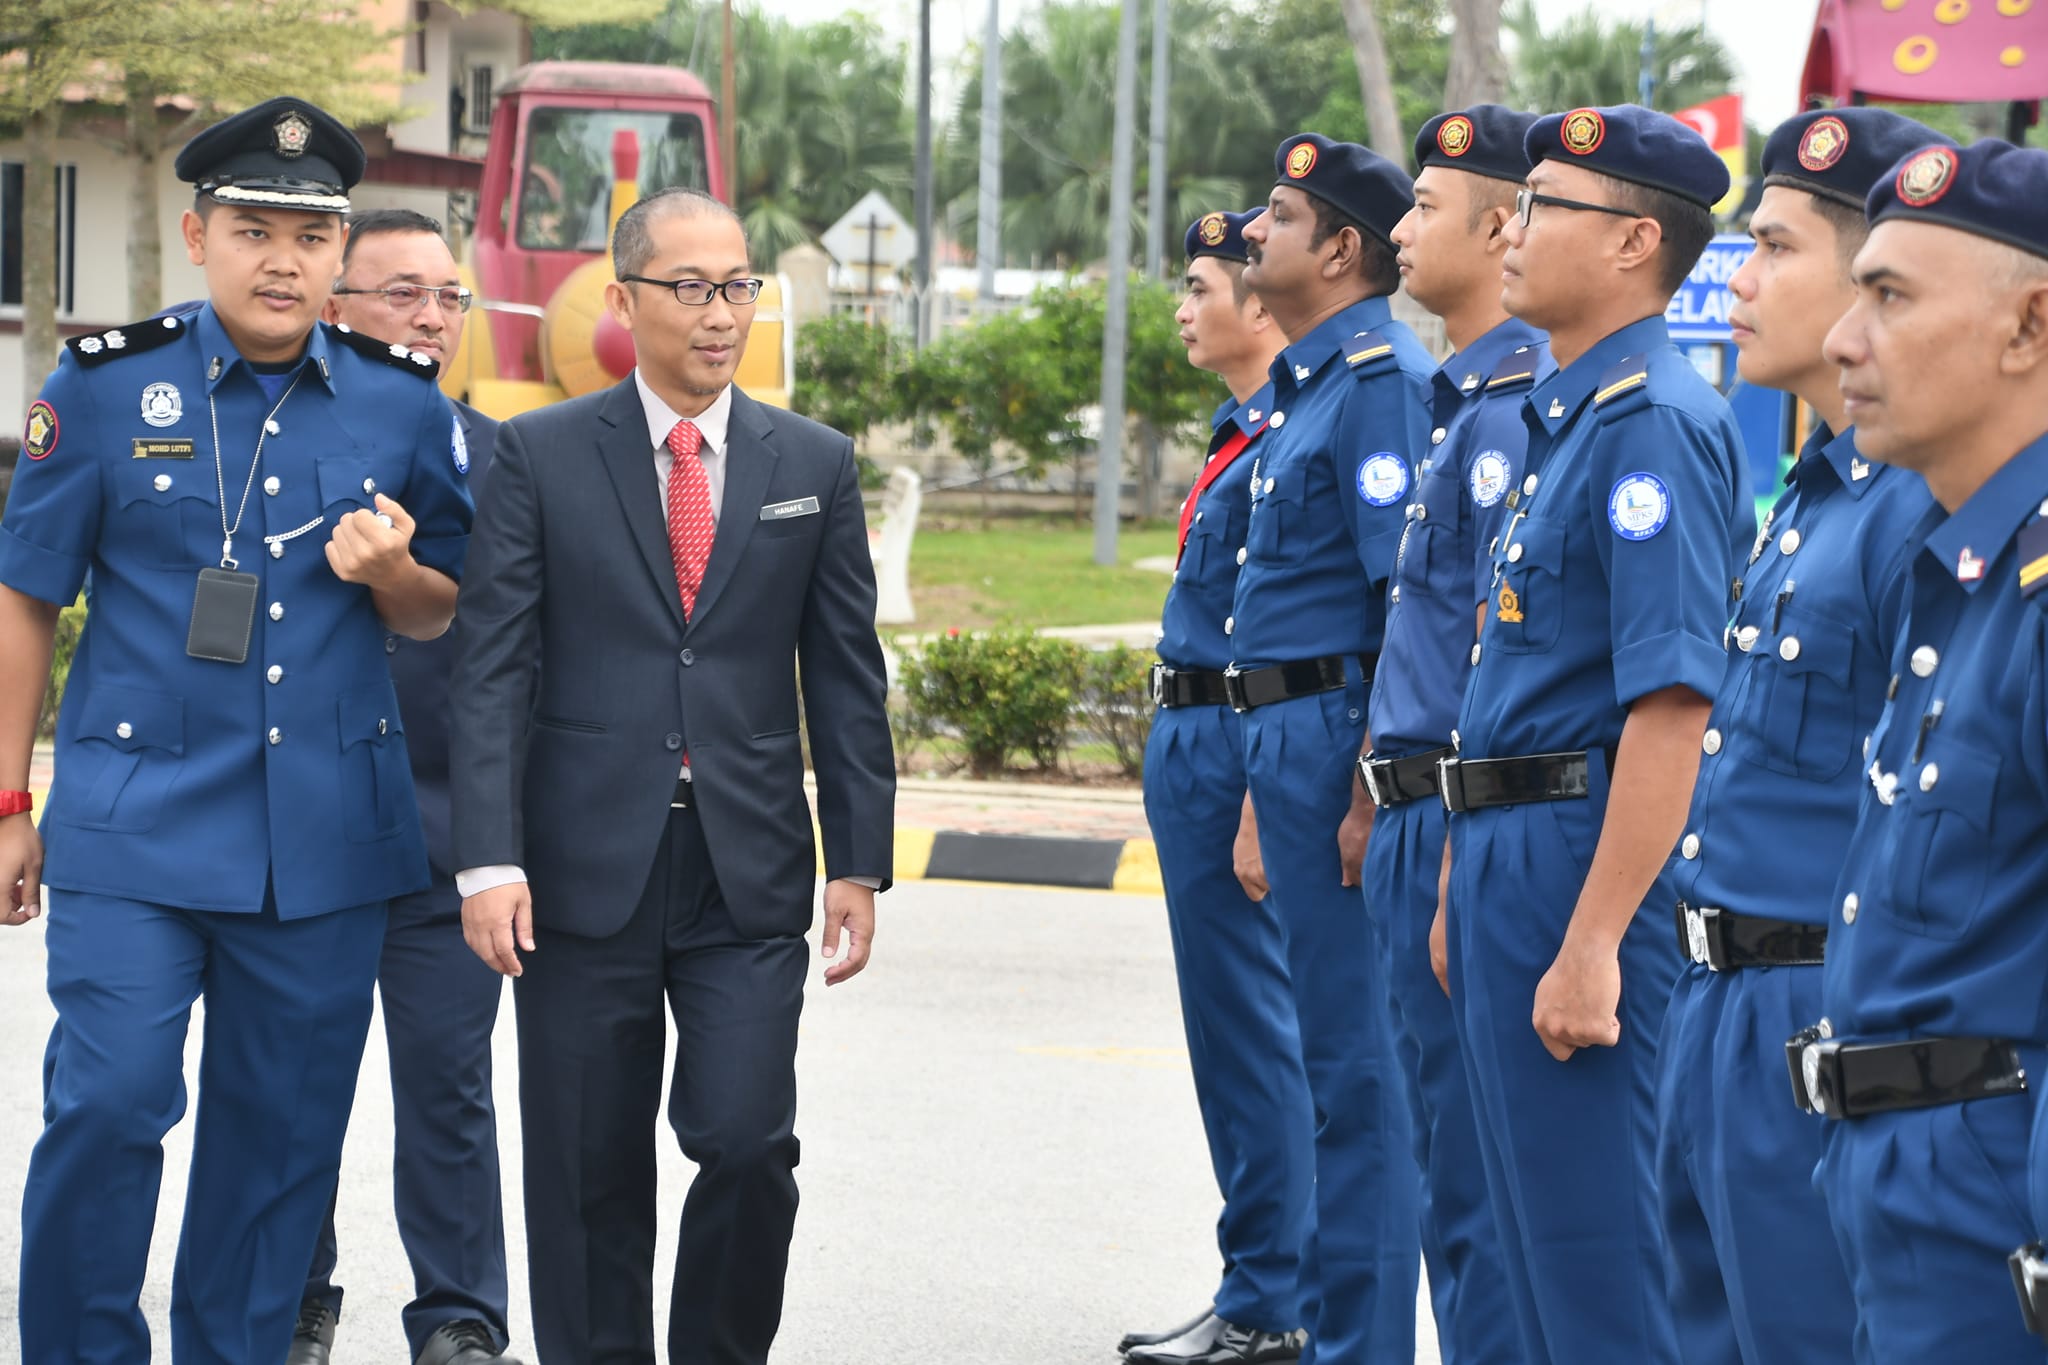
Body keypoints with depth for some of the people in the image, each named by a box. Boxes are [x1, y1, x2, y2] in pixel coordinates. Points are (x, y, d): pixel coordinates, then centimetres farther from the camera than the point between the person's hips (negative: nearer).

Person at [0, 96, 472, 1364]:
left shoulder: (404, 402, 5)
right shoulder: (103, 387, -1)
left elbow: (438, 614, 14)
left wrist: (392, 572, -11)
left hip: (330, 833, 3)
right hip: (136, 825, -2)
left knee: (285, 1129, 7)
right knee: (108, 1106, -10)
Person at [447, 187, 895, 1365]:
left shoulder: (813, 464, 8)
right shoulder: (541, 456, 2)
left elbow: (848, 680, 9)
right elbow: (494, 671, -2)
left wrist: (861, 861, 2)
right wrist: (490, 859, -11)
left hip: (752, 871, 1)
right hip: (586, 868, -1)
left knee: (750, 1145, -8)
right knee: (590, 1171, 4)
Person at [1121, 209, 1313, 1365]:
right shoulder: (1245, 432, 14)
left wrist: (1256, 813, -23)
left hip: (1229, 752, -11)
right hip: (1193, 747, 11)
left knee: (1249, 1036, -4)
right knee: (1241, 1038, 14)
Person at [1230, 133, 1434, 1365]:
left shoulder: (1382, 381, -15)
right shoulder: (1312, 383, 16)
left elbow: (1414, 602, -21)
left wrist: (1369, 792, -24)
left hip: (1339, 734, -11)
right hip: (1292, 736, 11)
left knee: (1356, 1061, -6)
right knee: (1338, 1054, 15)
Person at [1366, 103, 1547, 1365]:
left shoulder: (1511, 409, -16)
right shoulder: (1467, 400, 15)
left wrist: (1461, 872, -21)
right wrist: (1383, 802, 22)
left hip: (1461, 817, -10)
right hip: (1423, 817, 10)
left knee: (1476, 1174, -4)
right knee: (1451, 1154, 16)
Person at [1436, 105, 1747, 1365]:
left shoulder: (1652, 422, -16)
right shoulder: (1567, 415, 16)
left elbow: (1673, 706, -23)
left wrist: (1593, 942, -26)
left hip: (1585, 866, -10)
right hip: (1509, 854, 10)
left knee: (1596, 1259, -5)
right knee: (1536, 1241, 16)